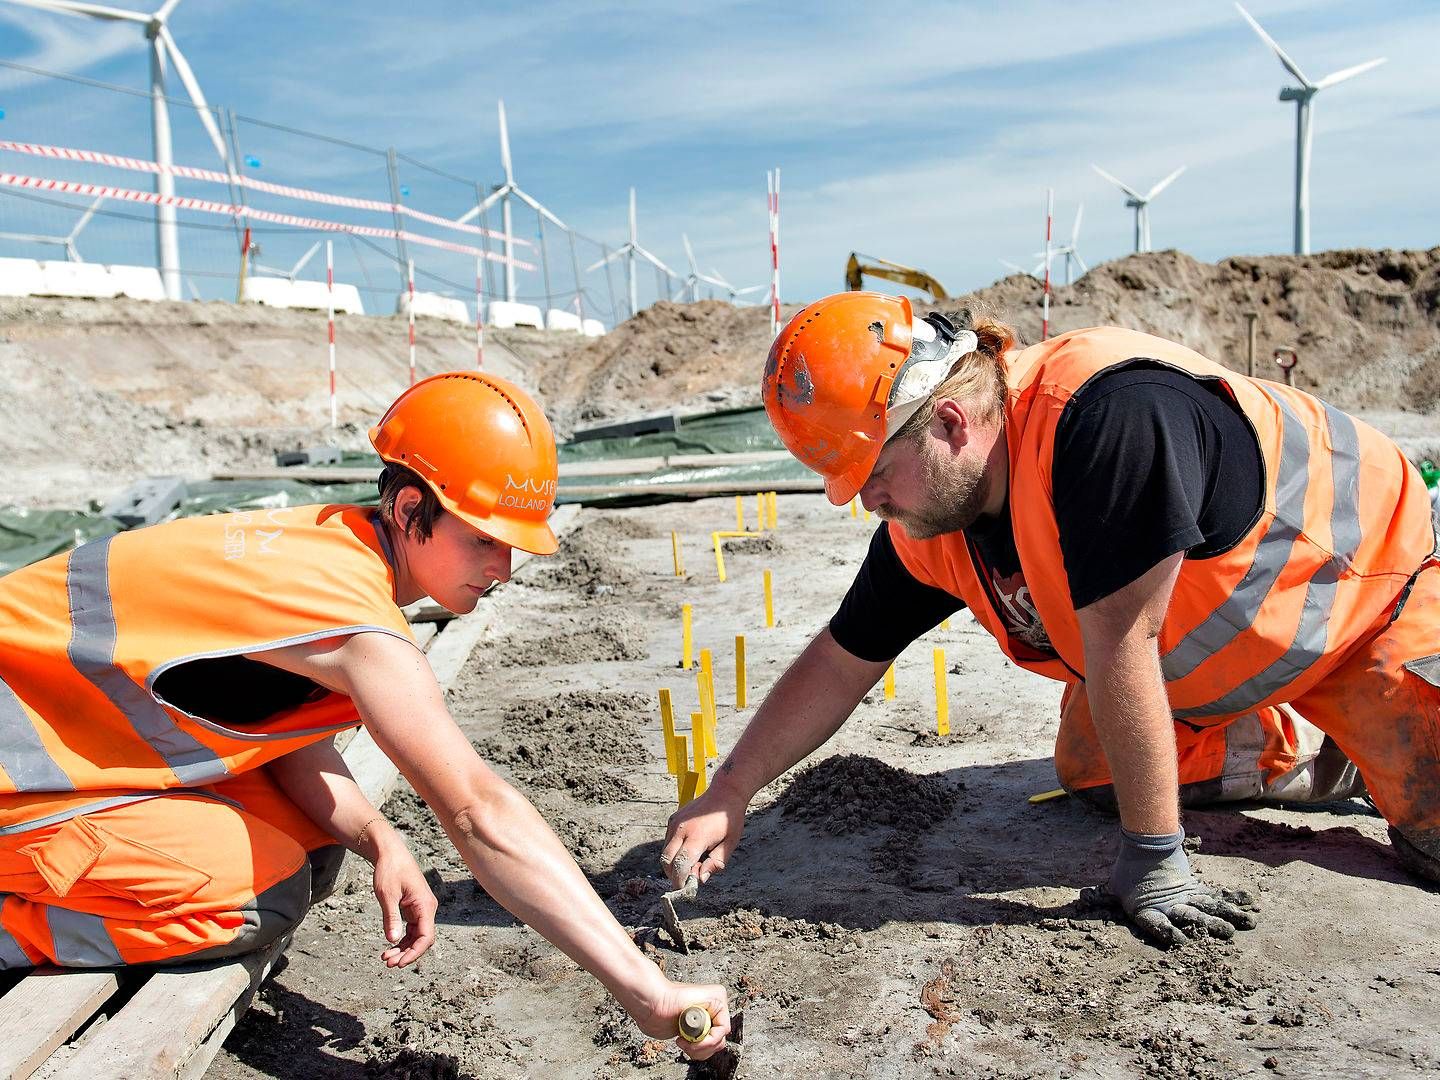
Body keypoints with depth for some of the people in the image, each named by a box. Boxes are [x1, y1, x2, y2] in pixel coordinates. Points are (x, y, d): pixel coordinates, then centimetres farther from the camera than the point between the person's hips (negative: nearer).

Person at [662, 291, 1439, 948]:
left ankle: (1373, 752, 17)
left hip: (1363, 582, -6)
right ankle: (1310, 756, 19)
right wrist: (729, 794, -10)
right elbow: (840, 663, -6)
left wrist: (1152, 857, -29)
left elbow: (1120, 645, -38)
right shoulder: (925, 521, -17)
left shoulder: (1107, 415, -42)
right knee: (1089, 772, 5)